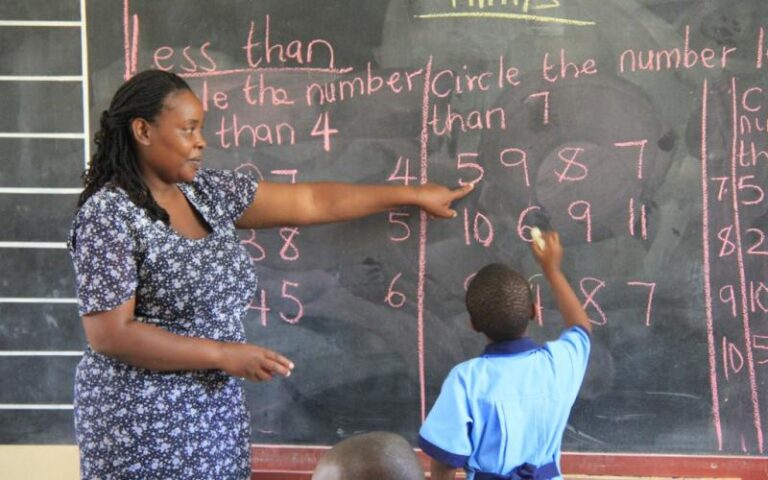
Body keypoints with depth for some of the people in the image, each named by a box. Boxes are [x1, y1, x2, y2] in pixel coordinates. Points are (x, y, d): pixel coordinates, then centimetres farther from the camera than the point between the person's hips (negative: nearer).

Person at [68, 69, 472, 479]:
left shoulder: (207, 191, 6)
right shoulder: (108, 214, -15)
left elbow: (309, 202, 11)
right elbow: (110, 334, -20)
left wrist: (413, 195, 13)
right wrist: (224, 354, -19)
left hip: (217, 411, 7)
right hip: (144, 420, -7)